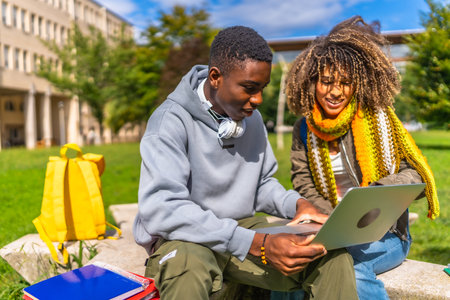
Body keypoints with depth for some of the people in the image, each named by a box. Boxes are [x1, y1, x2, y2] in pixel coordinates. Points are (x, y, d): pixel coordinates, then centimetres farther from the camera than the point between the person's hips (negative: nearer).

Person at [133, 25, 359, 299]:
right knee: (189, 265, -40)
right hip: (183, 238, -4)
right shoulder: (171, 120, -16)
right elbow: (161, 210, -27)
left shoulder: (252, 118, 5)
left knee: (334, 254, -16)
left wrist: (297, 204, -9)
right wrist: (258, 245, -33)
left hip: (243, 227, 5)